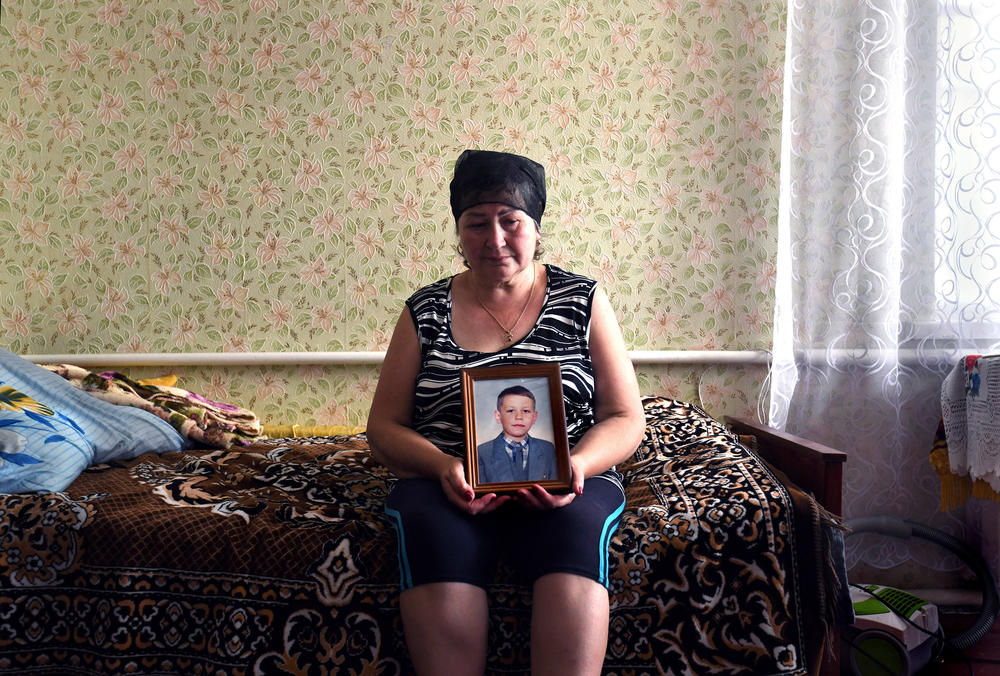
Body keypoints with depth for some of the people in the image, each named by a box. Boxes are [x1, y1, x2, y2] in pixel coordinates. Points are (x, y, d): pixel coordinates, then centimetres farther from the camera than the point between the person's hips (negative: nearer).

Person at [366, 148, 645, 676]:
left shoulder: (582, 301, 9)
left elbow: (625, 418, 7)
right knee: (436, 534, -33)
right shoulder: (426, 311, 11)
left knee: (574, 531, -34)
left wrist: (575, 468, -15)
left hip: (561, 486, 0)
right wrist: (445, 467, -13)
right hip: (446, 481, 1)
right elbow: (383, 426, 9)